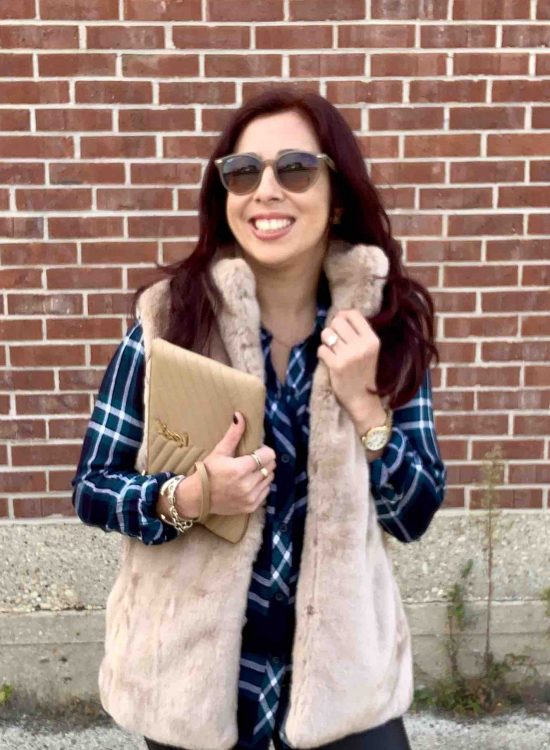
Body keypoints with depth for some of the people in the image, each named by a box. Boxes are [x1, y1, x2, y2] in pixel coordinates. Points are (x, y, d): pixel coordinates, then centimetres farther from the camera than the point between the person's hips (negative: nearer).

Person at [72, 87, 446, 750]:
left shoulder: (383, 323, -8)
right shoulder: (168, 316, -14)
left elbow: (415, 515, -5)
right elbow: (90, 488, -6)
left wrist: (364, 404, -19)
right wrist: (188, 497, -24)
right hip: (194, 666, 0)